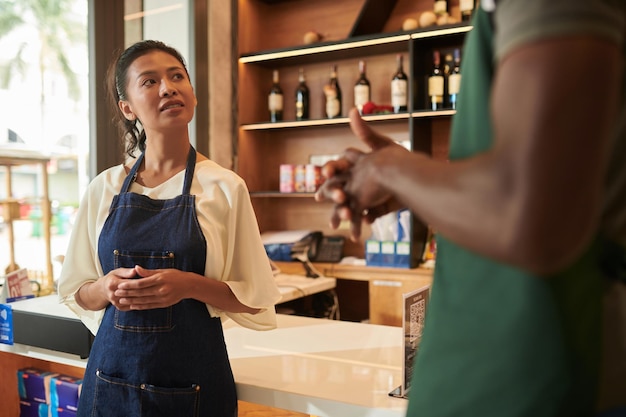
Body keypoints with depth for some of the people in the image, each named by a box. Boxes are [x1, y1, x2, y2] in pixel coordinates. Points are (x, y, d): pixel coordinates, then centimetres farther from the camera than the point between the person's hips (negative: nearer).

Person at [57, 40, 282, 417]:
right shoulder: (105, 188, 0)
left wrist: (191, 285, -20)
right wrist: (106, 289, -13)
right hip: (113, 373, 2)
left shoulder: (226, 187, -8)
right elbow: (75, 293, 8)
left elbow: (257, 301, -5)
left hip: (193, 380, -2)